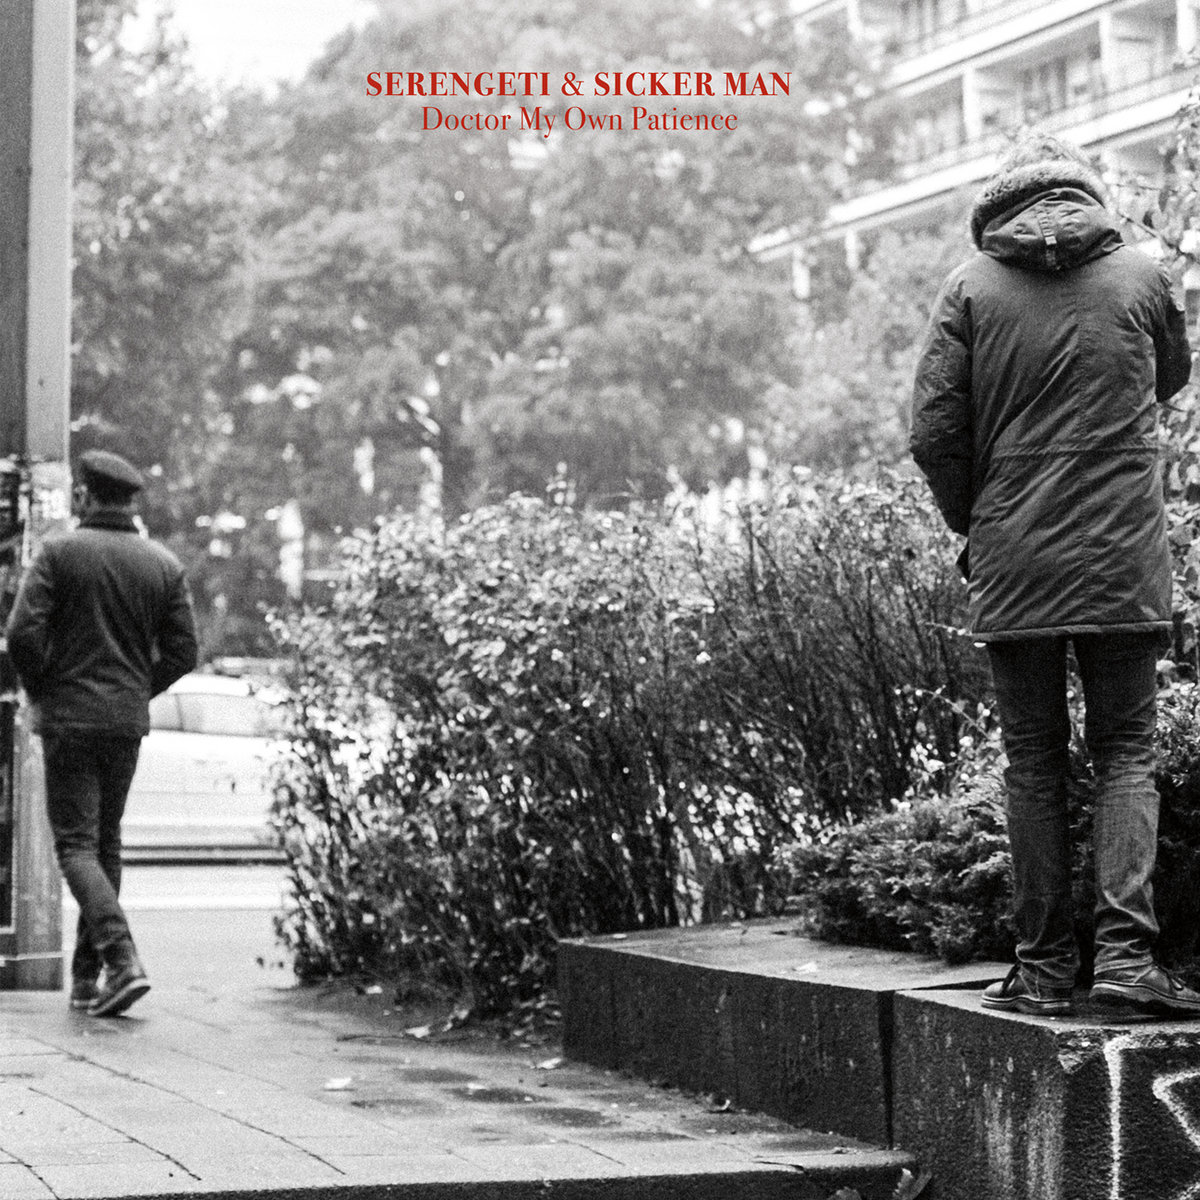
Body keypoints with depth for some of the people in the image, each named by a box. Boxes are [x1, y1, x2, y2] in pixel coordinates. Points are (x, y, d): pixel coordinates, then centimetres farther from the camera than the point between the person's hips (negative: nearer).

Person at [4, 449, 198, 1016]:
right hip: (129, 722, 4)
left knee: (76, 843, -3)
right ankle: (86, 977, 18)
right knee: (106, 842, 15)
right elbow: (182, 652, 3)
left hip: (69, 716, -4)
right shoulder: (163, 565, 5)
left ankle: (122, 958, -22)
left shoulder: (59, 551, -7)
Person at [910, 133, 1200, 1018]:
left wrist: (971, 522, 10)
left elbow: (934, 430, -4)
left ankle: (1044, 967, 8)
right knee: (1126, 751, 6)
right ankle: (1126, 950, -8)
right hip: (1124, 562, 0)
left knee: (1034, 762, 7)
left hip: (1011, 565, 0)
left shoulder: (972, 287, -1)